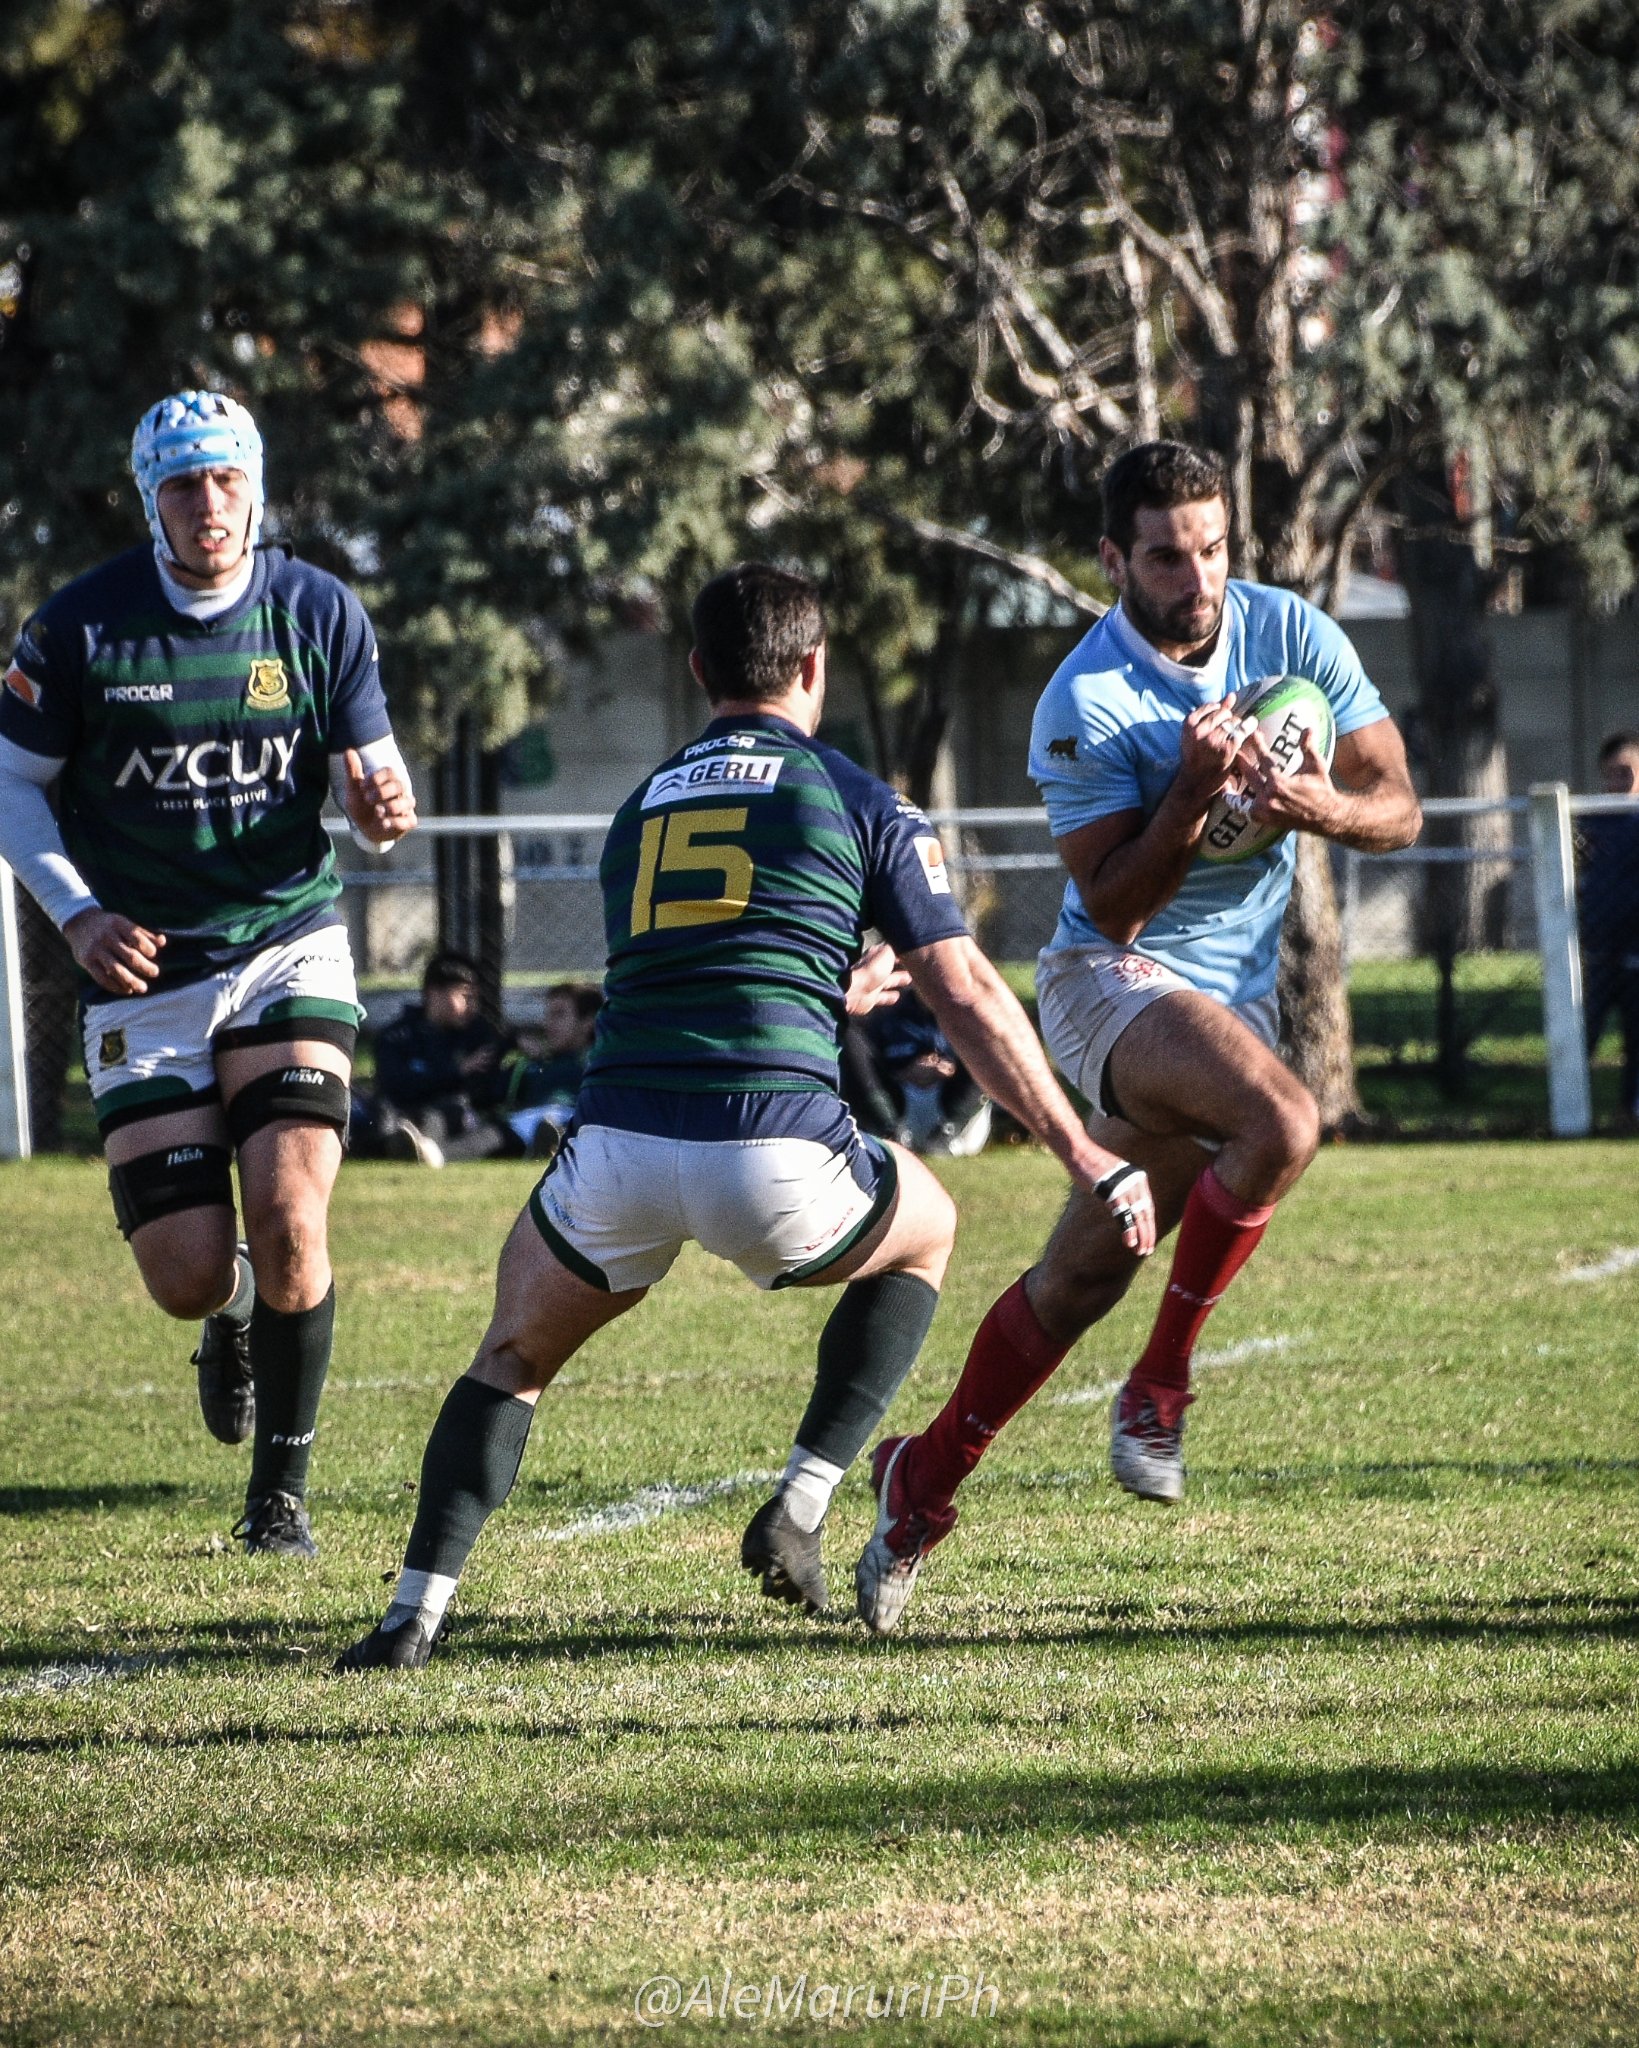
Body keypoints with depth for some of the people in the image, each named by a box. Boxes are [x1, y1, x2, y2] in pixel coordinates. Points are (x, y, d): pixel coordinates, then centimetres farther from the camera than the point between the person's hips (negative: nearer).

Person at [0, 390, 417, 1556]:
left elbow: (367, 781, 2)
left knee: (289, 1217, -18)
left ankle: (283, 1488, 0)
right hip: (145, 974, 0)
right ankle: (235, 1317, 38)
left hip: (288, 947, 0)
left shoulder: (321, 614, -4)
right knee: (187, 1276, -3)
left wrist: (384, 810, -22)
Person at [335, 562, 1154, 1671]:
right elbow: (968, 998, 9)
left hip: (618, 1147, 3)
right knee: (926, 1230, 30)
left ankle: (416, 1614, 7)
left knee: (517, 1351, 27)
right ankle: (798, 1513, 17)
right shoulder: (862, 801, 12)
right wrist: (1087, 1156, 15)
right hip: (773, 1157, -3)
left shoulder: (639, 810, 25)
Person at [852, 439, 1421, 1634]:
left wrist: (1326, 808, -24)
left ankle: (924, 1481, 17)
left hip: (1238, 990, 5)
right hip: (1117, 980, -5)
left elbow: (1399, 810, -2)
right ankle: (1159, 1389, -15)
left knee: (1084, 1276, 1)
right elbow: (1114, 908, -18)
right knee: (1282, 1122, -32)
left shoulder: (1291, 634, -4)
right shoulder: (1087, 706, -17)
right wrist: (1194, 792, -32)